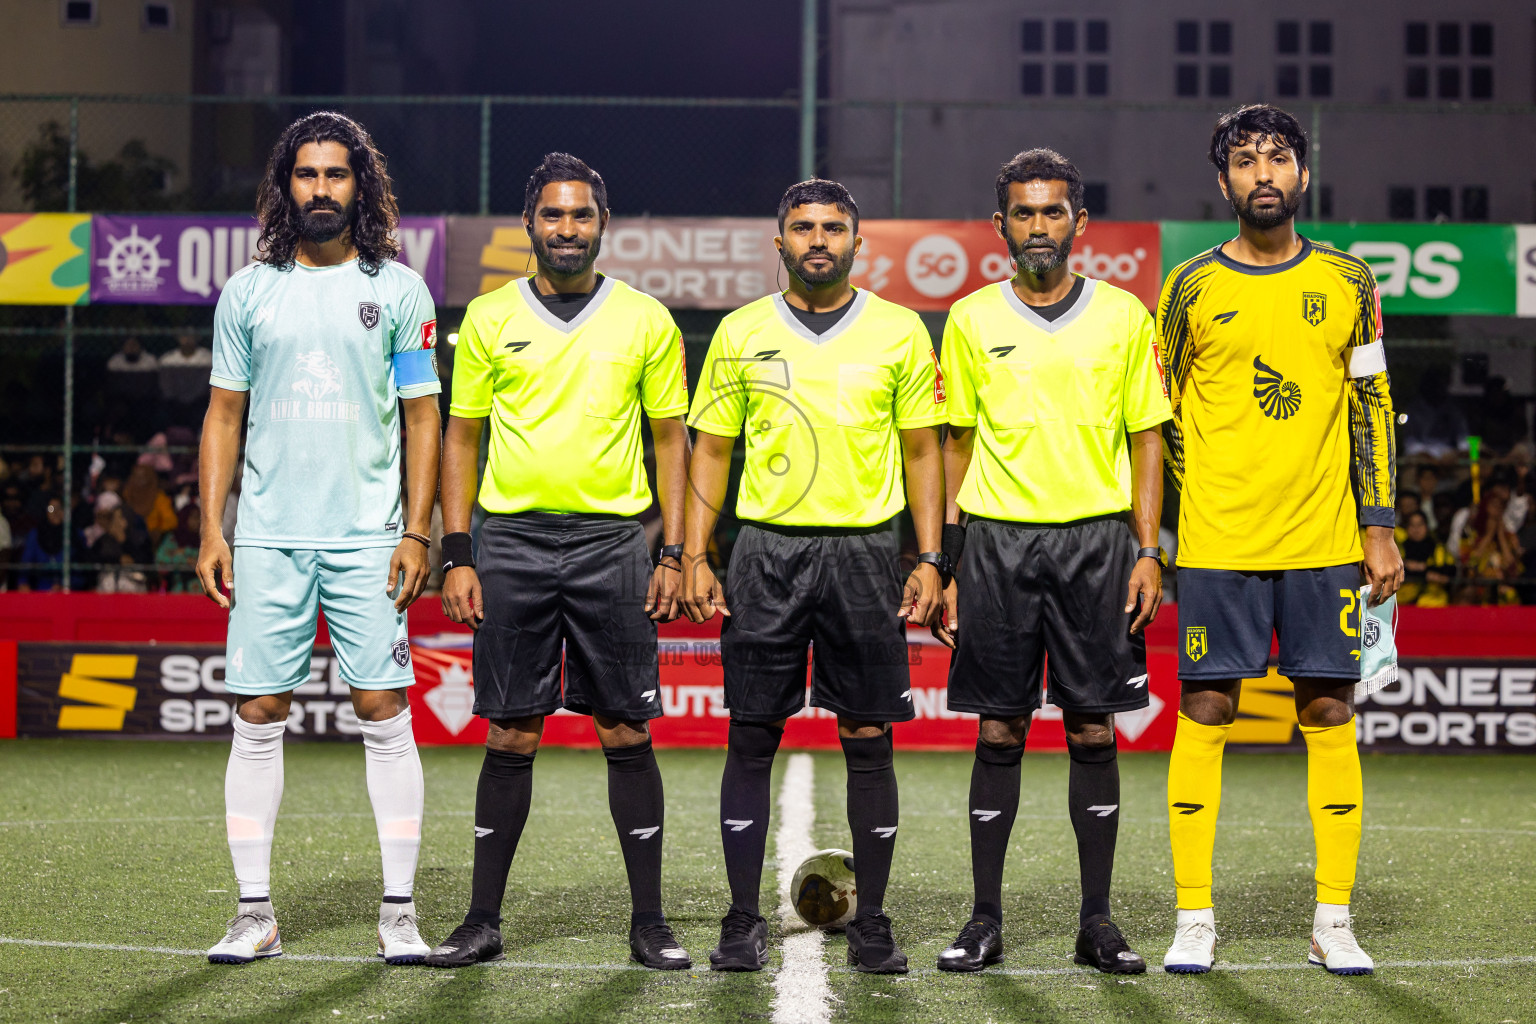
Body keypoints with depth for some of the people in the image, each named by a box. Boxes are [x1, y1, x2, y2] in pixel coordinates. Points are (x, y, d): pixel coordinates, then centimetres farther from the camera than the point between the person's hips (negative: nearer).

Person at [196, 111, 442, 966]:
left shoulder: (398, 289, 4)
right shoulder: (249, 291, 8)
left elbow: (423, 417, 5)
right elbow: (224, 416, 11)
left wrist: (417, 533, -3)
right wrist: (212, 529, 3)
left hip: (368, 538, -1)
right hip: (268, 538, 2)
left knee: (384, 712, -3)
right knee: (259, 717, 1)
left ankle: (399, 912, 3)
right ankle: (256, 915, 8)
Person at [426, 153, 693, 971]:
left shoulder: (645, 321, 5)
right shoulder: (489, 318, 6)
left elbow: (670, 438, 7)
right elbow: (461, 437, 8)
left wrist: (675, 552, -1)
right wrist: (455, 554, 1)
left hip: (612, 542, 0)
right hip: (512, 542, 0)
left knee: (626, 734, 1)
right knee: (510, 735, 3)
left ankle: (648, 922, 8)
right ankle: (483, 920, 11)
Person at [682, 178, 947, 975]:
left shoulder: (899, 332, 5)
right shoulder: (741, 333, 7)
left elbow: (922, 450, 7)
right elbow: (712, 447, 9)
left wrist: (930, 560, -1)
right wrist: (694, 557, 1)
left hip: (864, 549, 0)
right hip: (765, 549, 1)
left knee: (868, 740, 2)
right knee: (751, 737, 1)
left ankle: (871, 925, 9)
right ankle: (743, 921, 9)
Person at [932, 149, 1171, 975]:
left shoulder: (1123, 315, 5)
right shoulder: (971, 319, 7)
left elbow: (1146, 437, 7)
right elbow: (956, 446, 10)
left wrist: (1147, 550, -3)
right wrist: (947, 566, 5)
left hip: (1096, 538, 0)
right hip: (998, 540, 0)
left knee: (1093, 730, 2)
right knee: (998, 733, 2)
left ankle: (1096, 921, 9)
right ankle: (985, 920, 9)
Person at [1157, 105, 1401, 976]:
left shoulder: (1348, 282, 7)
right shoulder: (1192, 288, 3)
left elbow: (1372, 410, 8)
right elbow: (1162, 414, 9)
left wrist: (1380, 528, 3)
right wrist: (1188, 516, 3)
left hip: (1325, 542, 1)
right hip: (1217, 544, -1)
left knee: (1330, 714, 2)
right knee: (1205, 713, -1)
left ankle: (1334, 921, 10)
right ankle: (1195, 918, 8)